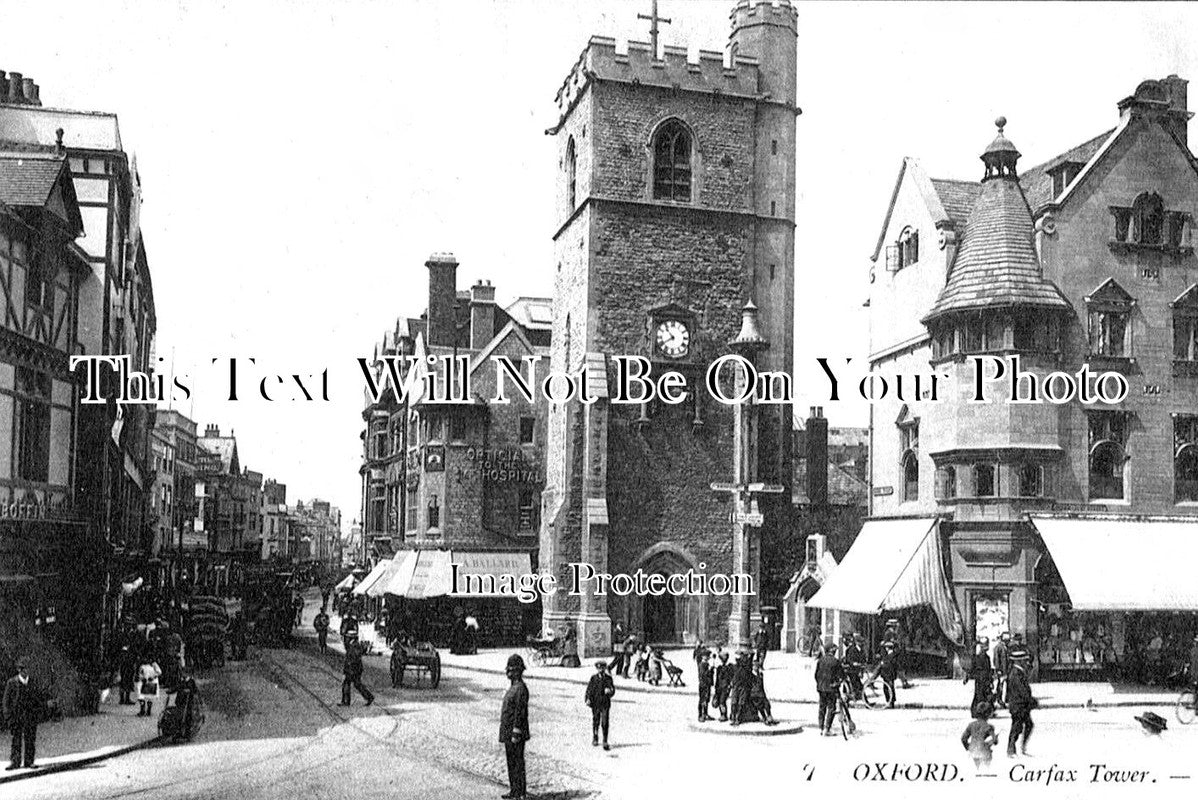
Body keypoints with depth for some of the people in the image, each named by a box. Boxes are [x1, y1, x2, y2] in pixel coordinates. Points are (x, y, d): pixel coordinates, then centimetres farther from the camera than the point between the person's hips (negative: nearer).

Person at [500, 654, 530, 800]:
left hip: (515, 733, -10)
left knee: (517, 762, -4)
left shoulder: (521, 688, -17)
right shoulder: (513, 687, 14)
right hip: (508, 732, 10)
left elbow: (520, 712, -21)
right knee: (511, 762, 15)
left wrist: (516, 733, -22)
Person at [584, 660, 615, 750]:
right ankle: (595, 739, 28)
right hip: (595, 703, 0)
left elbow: (613, 691, 4)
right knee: (595, 722, 8)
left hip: (605, 704, 0)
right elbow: (589, 689, 1)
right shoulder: (593, 678, 3)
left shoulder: (609, 678, 5)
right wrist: (588, 699, -12)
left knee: (605, 723, -4)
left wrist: (609, 691, -19)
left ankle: (605, 743, -1)